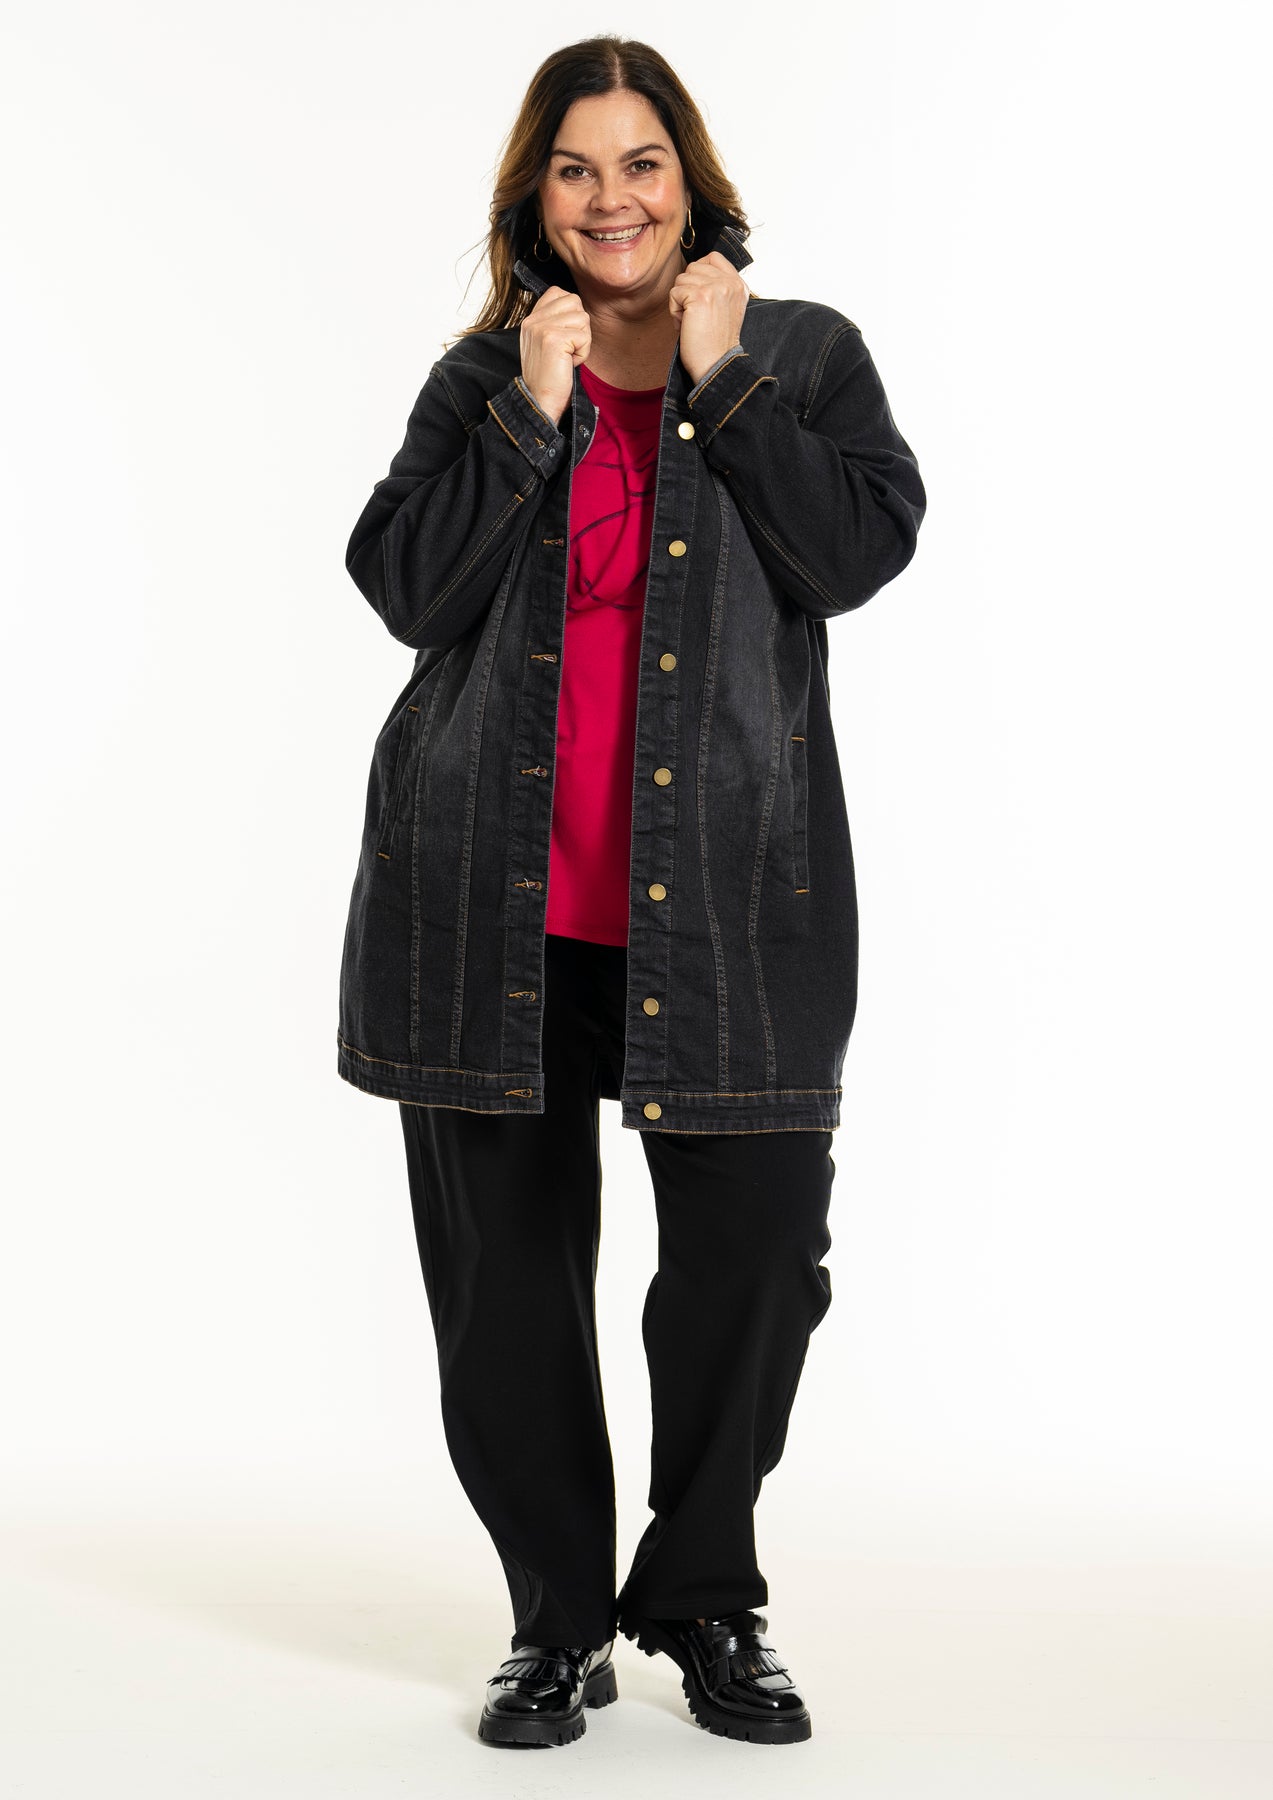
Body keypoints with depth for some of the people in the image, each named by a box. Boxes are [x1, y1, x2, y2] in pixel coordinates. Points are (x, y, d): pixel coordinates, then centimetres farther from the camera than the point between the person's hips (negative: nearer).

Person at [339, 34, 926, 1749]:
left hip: (725, 886, -1)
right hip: (496, 890, 1)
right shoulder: (479, 376, 12)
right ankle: (558, 1622, 23)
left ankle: (707, 1602, 20)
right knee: (509, 1265, 6)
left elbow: (863, 547, -7)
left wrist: (720, 378, -7)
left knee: (758, 1239, -3)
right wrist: (532, 409, -7)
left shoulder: (805, 355, 9)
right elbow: (407, 585, -2)